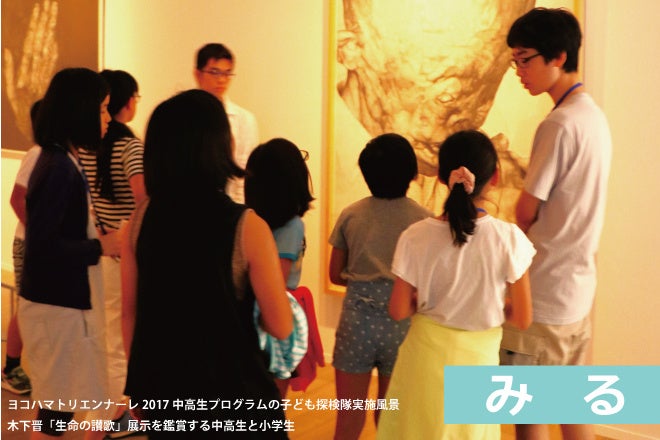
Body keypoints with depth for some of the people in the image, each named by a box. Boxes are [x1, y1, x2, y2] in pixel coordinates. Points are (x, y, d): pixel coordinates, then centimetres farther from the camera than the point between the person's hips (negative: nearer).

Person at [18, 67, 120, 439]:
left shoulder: (61, 162, 9)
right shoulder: (59, 168, -21)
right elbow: (43, 247, -25)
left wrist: (98, 240, 3)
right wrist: (100, 247, -16)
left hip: (66, 301, 10)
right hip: (58, 307, -10)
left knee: (57, 407, 20)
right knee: (56, 410, 1)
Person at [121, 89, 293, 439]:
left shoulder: (140, 219, -5)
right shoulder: (247, 226, -18)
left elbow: (129, 313, 3)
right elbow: (281, 328, -14)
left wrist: (139, 384, 16)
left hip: (162, 387, 4)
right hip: (231, 391, -4)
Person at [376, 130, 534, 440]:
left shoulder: (416, 237, -15)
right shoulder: (509, 238, -16)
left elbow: (399, 311, -7)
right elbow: (522, 319, -9)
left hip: (428, 355, 0)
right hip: (478, 359, 0)